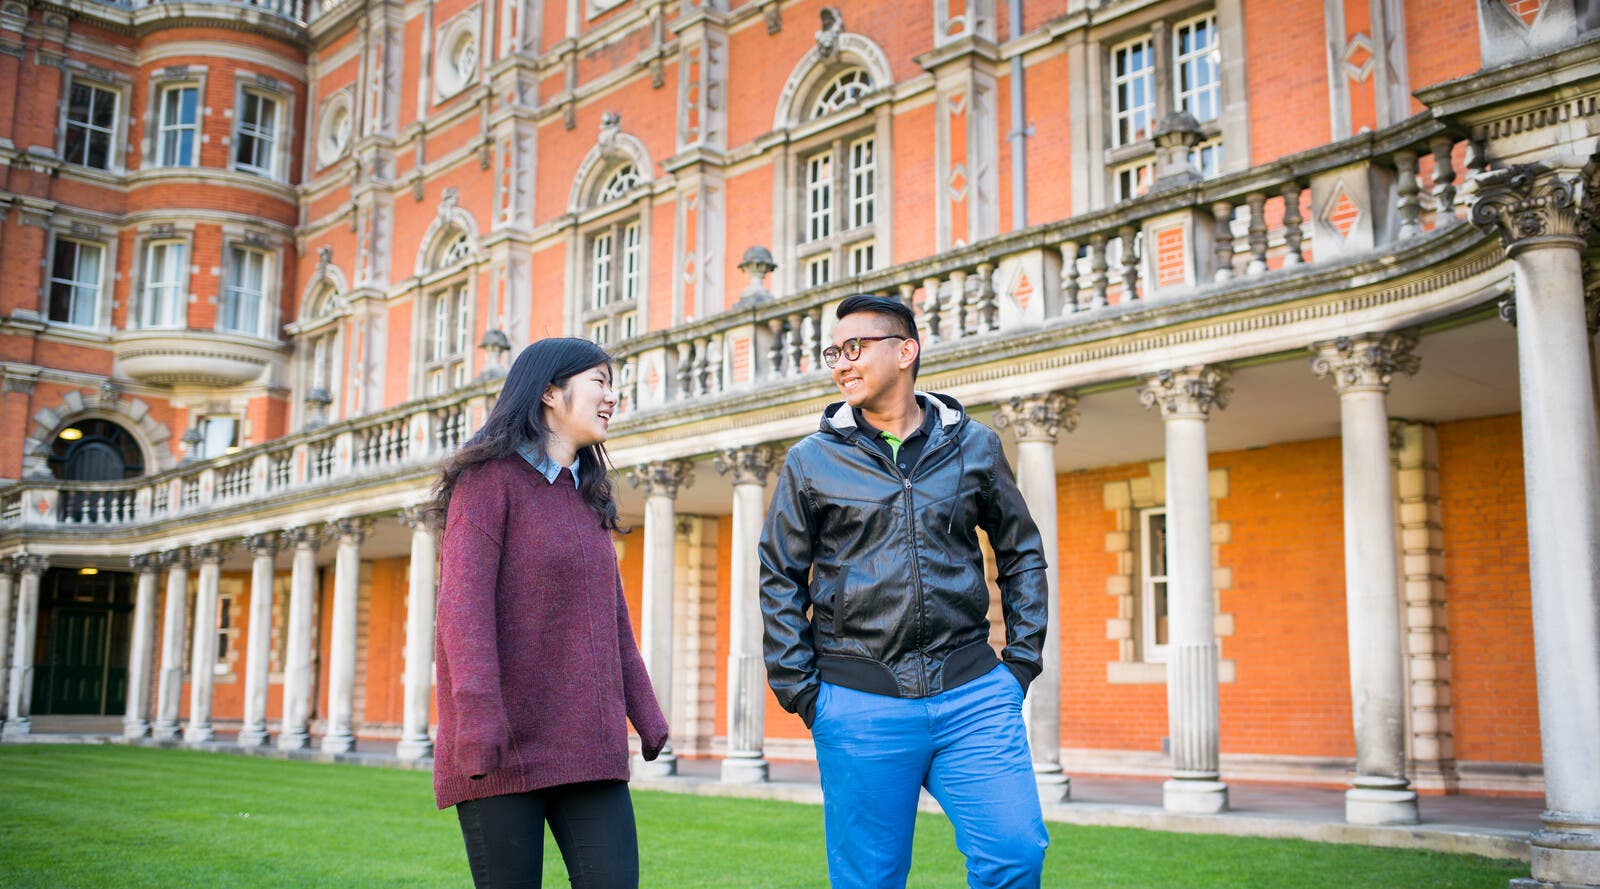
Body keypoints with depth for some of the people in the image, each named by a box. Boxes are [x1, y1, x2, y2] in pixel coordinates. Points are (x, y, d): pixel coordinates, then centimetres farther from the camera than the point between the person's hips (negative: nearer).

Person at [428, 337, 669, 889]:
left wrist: (646, 715, 14)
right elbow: (464, 601, -13)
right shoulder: (490, 477, -2)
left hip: (585, 746, 6)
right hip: (504, 748, -6)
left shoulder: (588, 497, 18)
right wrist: (480, 720, -23)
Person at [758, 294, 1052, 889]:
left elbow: (1022, 554, 16)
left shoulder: (975, 446, 8)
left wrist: (1021, 662, 8)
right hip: (860, 702, -1)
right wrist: (801, 691, -1)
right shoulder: (811, 461, 5)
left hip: (973, 693, 1)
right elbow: (780, 582, 7)